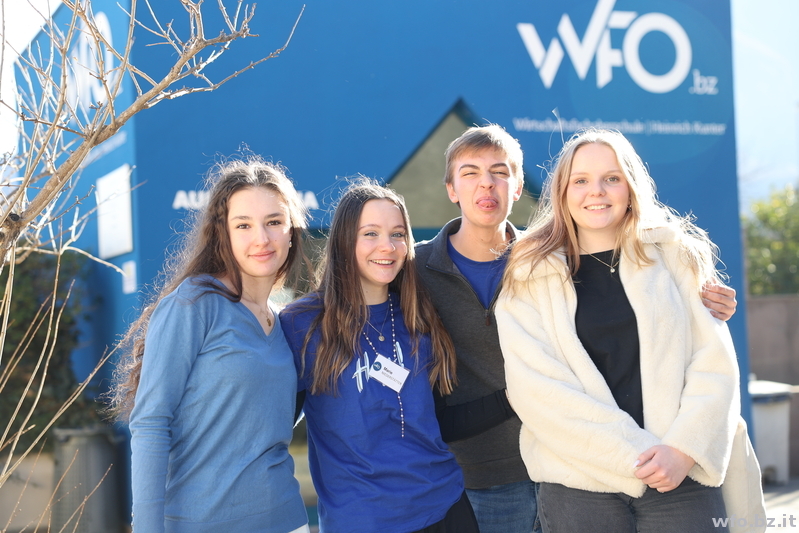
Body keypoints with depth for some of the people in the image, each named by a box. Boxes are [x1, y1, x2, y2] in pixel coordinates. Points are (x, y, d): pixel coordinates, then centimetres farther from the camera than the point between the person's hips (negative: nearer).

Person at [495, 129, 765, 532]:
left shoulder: (675, 254, 6)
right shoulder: (530, 278, 2)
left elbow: (713, 362, 1)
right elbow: (537, 387, -7)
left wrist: (684, 449, -12)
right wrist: (634, 454, -14)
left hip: (682, 478, 1)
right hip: (578, 484, -1)